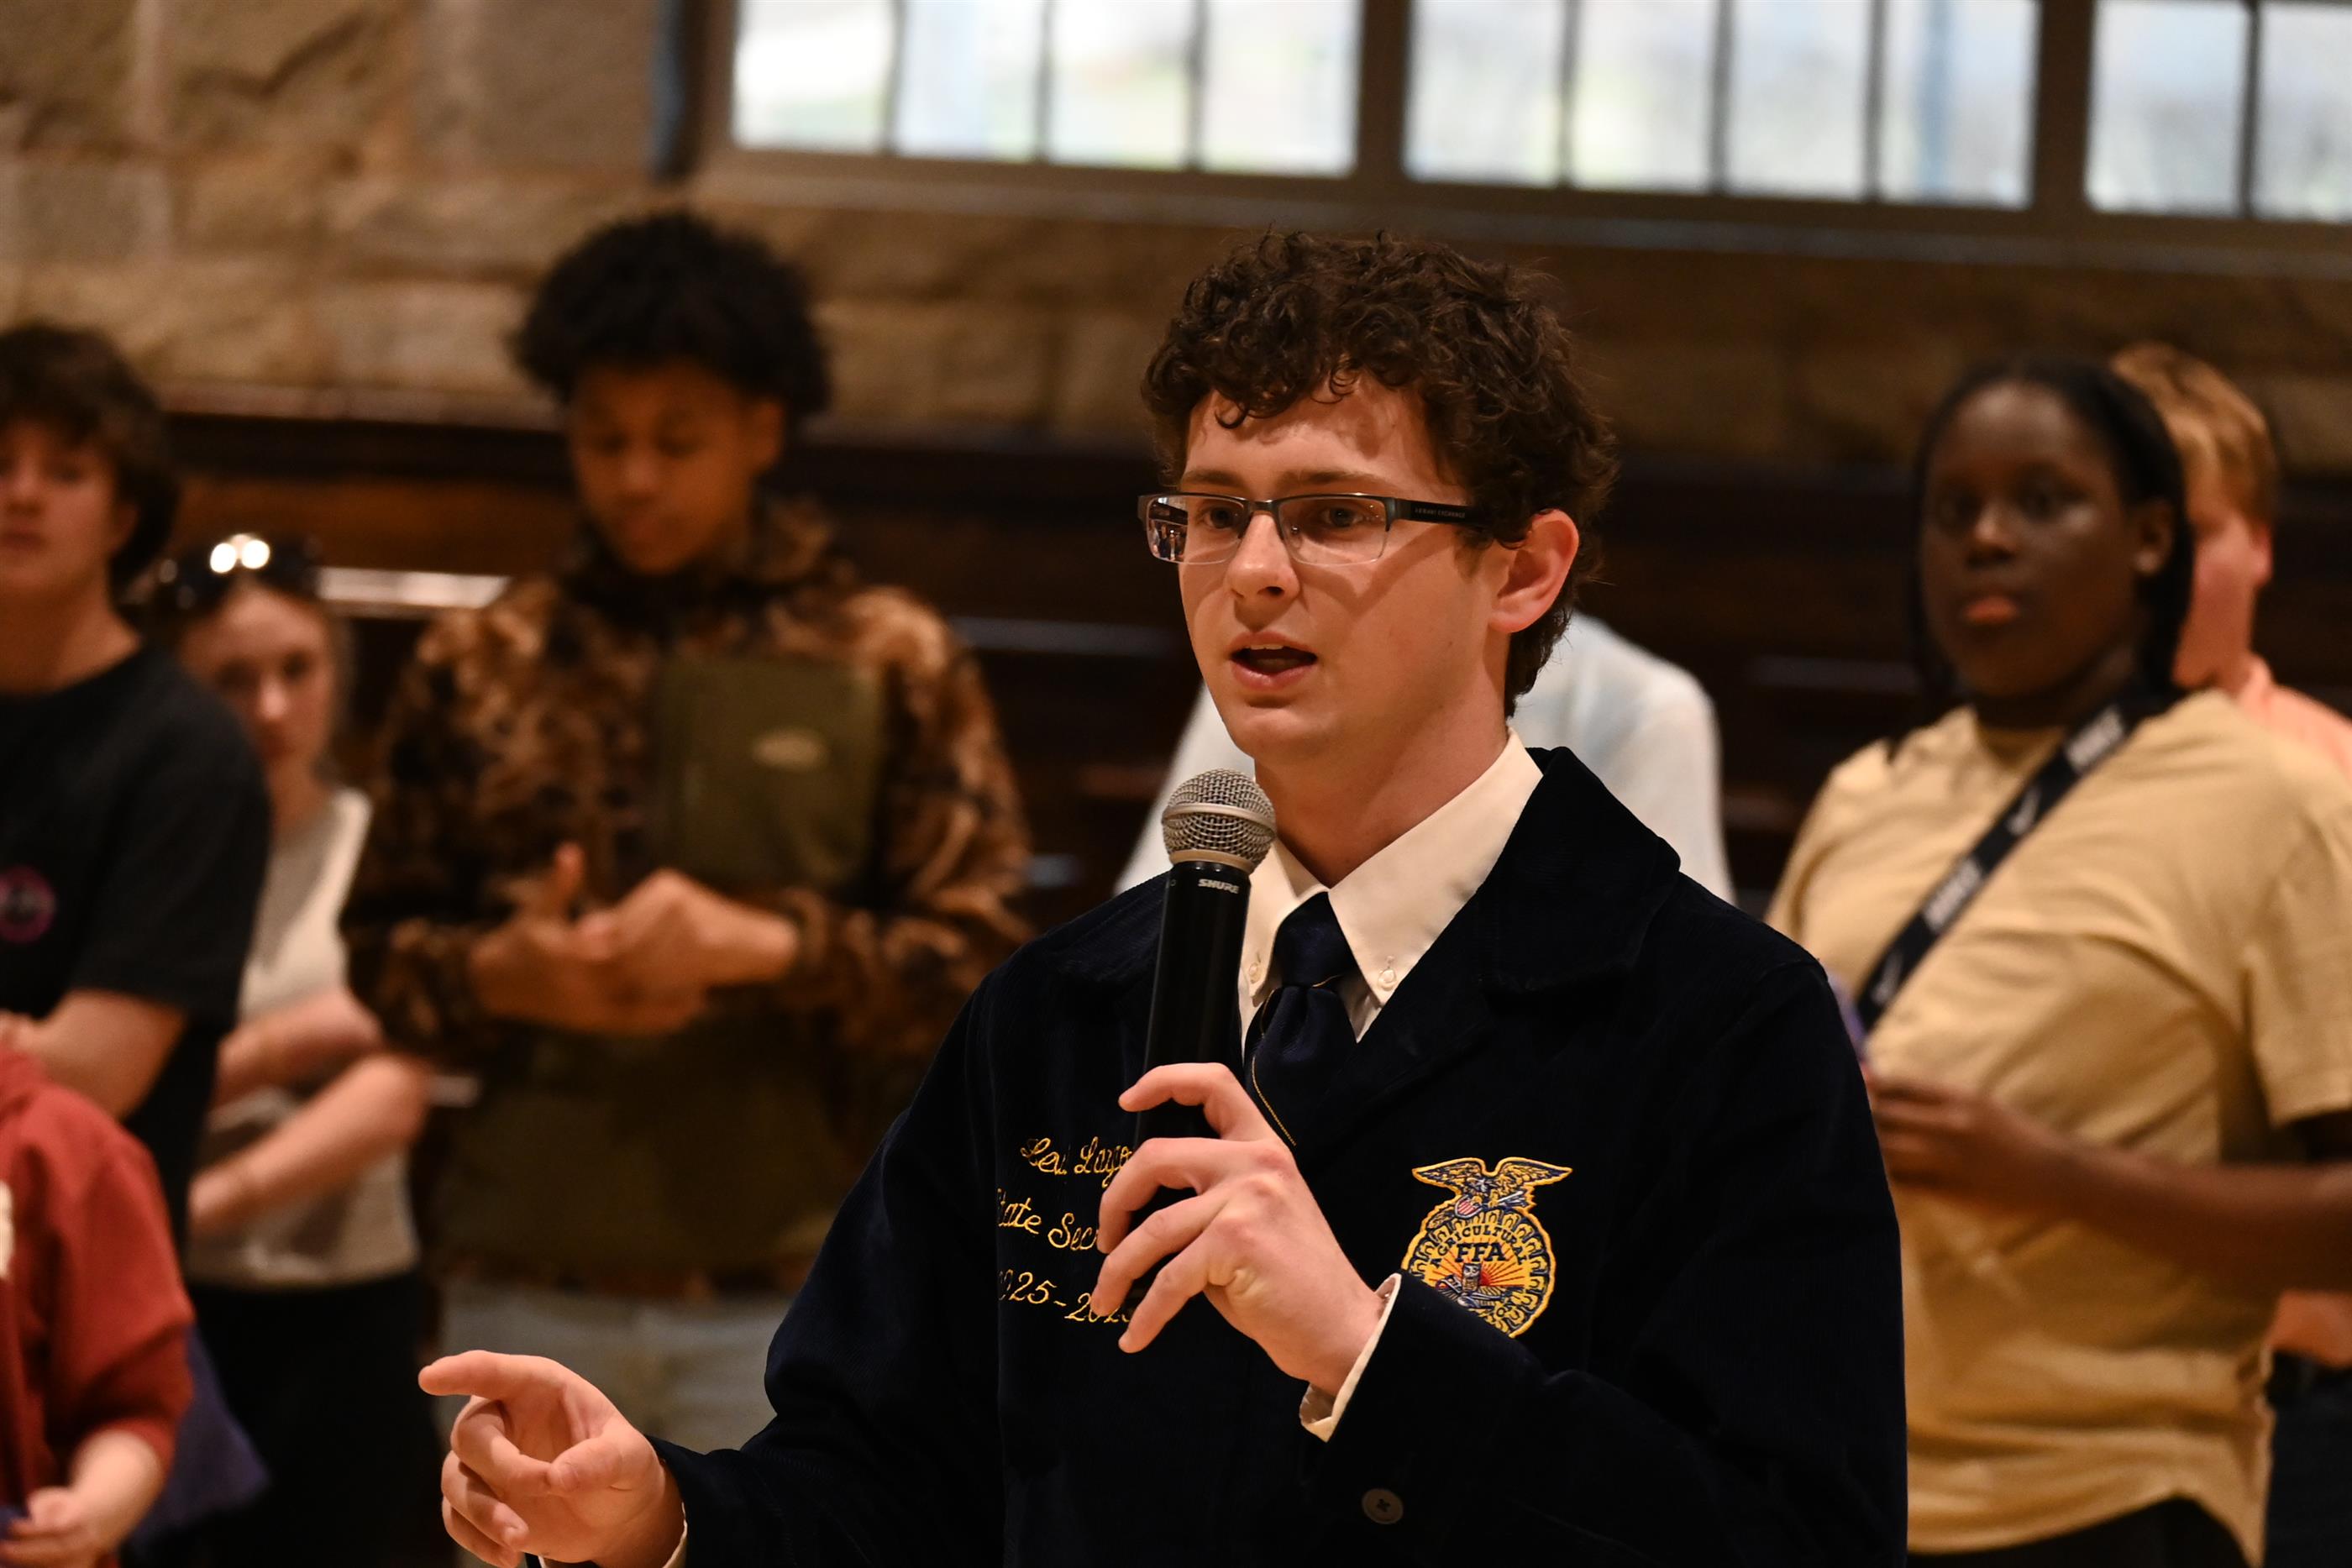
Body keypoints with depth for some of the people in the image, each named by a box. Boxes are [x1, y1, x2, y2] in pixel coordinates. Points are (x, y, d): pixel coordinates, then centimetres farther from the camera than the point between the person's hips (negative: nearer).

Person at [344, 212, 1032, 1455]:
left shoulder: (890, 665, 4)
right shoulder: (481, 666, 9)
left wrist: (770, 946, -16)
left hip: (787, 1292, -2)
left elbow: (976, 957, 0)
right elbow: (381, 942, 11)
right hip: (527, 1286, 2)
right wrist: (502, 976, -10)